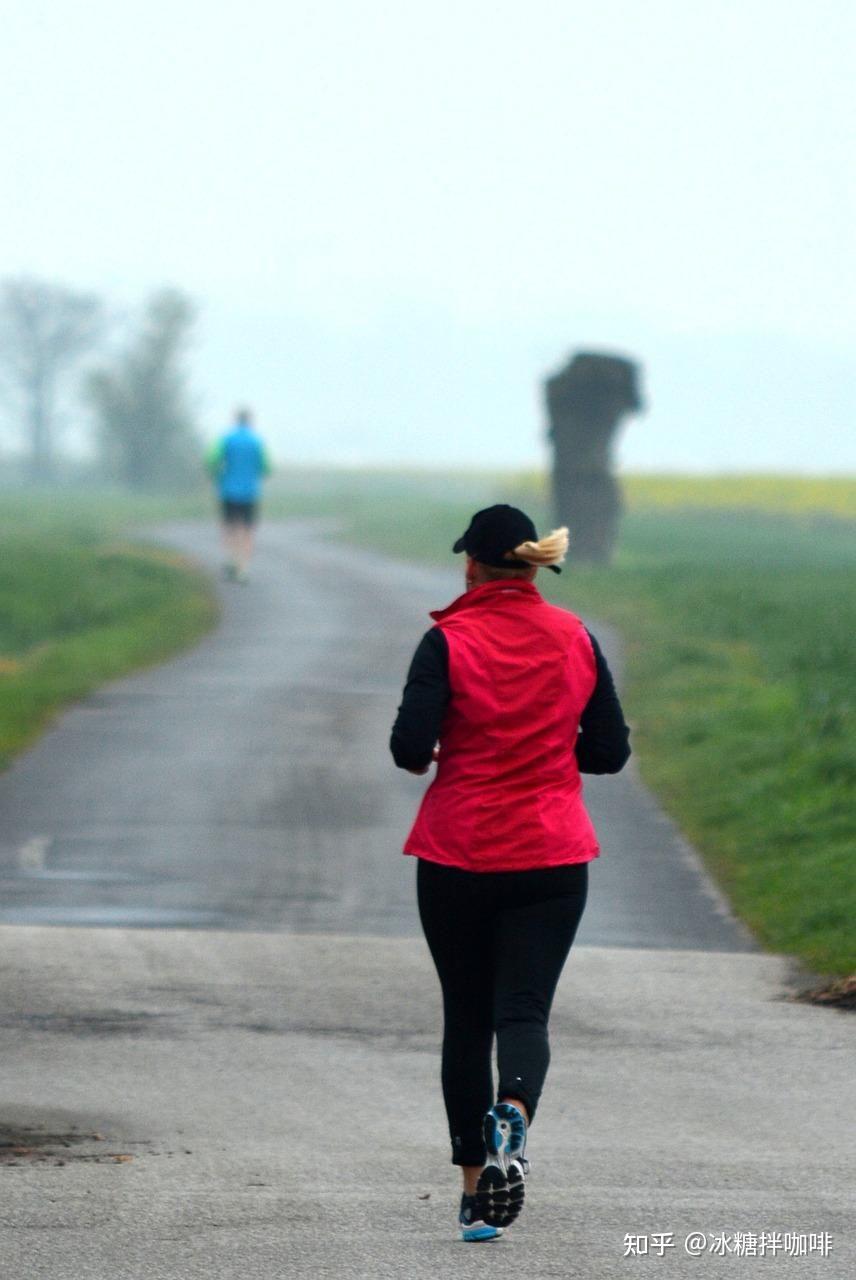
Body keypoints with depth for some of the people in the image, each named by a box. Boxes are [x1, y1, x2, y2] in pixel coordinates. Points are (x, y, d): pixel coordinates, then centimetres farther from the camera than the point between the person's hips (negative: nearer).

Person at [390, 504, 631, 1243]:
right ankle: (511, 1122, -33)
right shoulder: (575, 639, 1)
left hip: (458, 856, -1)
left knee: (467, 1017, 11)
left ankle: (475, 1186, 14)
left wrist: (426, 756, 6)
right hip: (553, 856, 1)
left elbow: (411, 749, -16)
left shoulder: (450, 640, -9)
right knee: (524, 1011, -1)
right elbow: (609, 751, 4)